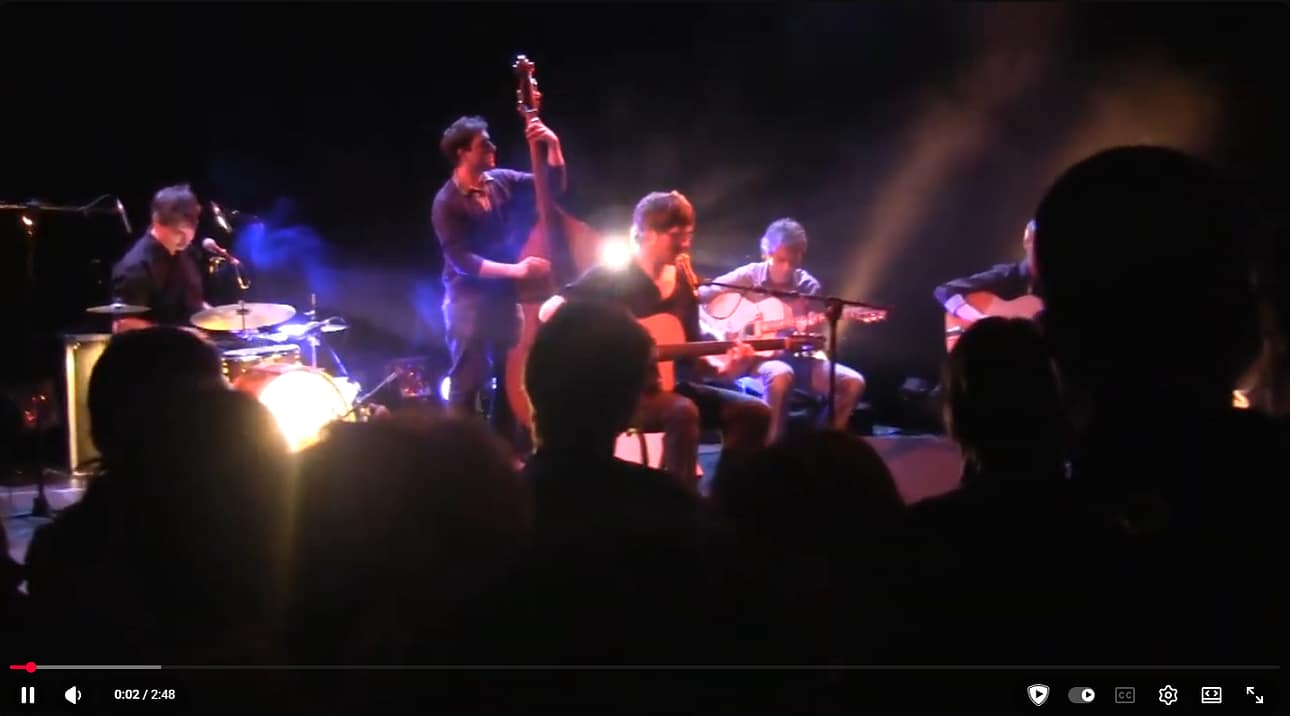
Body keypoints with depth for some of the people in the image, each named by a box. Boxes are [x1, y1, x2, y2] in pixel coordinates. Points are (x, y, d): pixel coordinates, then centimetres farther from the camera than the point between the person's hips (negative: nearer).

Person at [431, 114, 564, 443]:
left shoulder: (502, 181, 3)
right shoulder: (447, 203, -13)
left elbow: (555, 184, 8)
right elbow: (462, 260, -18)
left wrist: (552, 145, -9)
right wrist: (515, 270, -25)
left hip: (506, 296, 6)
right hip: (469, 300, -6)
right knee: (467, 385, -4)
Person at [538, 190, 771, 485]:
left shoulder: (684, 285, 11)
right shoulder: (611, 276, -8)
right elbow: (548, 311, -18)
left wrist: (722, 367, -8)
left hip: (666, 385, 7)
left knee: (754, 412, -7)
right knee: (683, 412, -36)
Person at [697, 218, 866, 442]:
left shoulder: (808, 286, 3)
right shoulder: (749, 276, -4)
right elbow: (693, 298, -6)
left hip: (795, 356, 4)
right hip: (755, 356, -4)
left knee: (853, 383, -16)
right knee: (781, 375, -40)